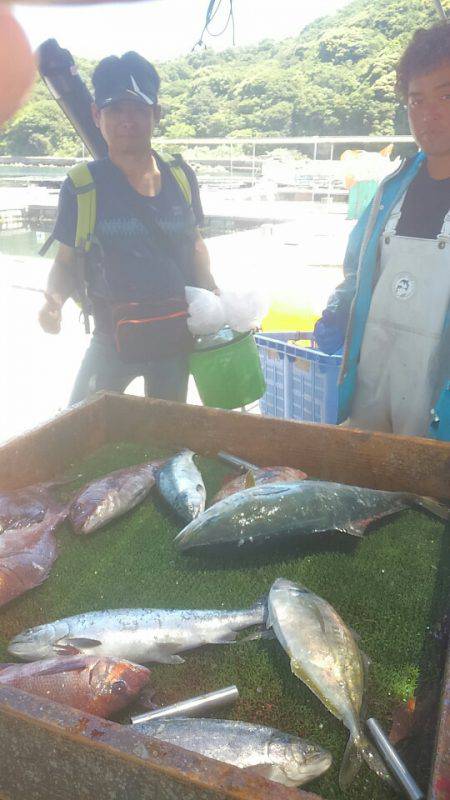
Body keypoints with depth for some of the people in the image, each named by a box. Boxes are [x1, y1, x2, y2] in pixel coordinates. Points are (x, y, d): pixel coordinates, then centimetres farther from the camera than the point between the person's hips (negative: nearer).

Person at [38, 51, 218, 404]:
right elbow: (67, 262, -2)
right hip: (113, 339, -2)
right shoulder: (82, 187, -8)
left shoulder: (181, 177, 0)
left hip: (177, 337, 3)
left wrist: (212, 294, -3)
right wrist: (55, 300, -22)